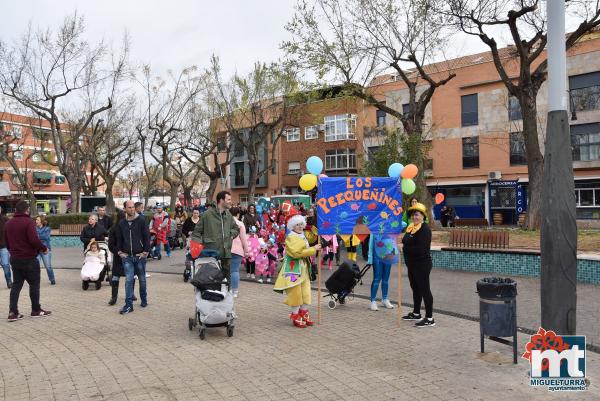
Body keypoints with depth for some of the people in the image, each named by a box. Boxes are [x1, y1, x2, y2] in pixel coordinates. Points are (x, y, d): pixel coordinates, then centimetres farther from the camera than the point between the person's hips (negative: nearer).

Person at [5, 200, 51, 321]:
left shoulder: (8, 223, 9)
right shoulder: (28, 222, -15)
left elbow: (7, 243, 15)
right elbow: (34, 240, -23)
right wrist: (44, 248, -8)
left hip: (14, 258, 7)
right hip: (29, 258, -7)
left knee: (16, 284, 11)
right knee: (34, 284, 5)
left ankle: (13, 312, 6)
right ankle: (36, 310, 13)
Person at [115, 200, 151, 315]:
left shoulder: (141, 221, -3)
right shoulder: (122, 223, 7)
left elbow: (147, 236, -3)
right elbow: (119, 239, 16)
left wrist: (146, 250, -8)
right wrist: (119, 251, 5)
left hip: (140, 255, -1)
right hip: (127, 256, 2)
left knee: (142, 279, 12)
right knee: (128, 280, -4)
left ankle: (144, 300, 29)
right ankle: (129, 305, -2)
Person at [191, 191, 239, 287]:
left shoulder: (229, 215, 10)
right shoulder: (207, 214, -7)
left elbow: (236, 229, 25)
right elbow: (197, 231, -2)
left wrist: (231, 235, 8)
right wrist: (199, 244, -13)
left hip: (226, 253, 6)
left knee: (226, 275, 12)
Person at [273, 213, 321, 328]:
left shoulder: (303, 237, 16)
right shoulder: (290, 238, -12)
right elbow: (297, 252, -24)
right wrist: (313, 249, -20)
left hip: (304, 269, 8)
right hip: (293, 269, -8)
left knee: (306, 293, 9)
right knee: (295, 293, -4)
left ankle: (304, 315, 19)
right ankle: (295, 317, 7)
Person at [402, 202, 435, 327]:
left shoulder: (424, 229, -16)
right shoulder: (411, 227, 12)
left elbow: (421, 249, -24)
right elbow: (406, 242, 18)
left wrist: (405, 248, -14)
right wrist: (404, 245, -2)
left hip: (422, 265, -9)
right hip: (412, 264, 9)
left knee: (424, 290, -4)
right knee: (415, 289, 19)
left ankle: (429, 318, 3)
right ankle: (416, 313, 34)